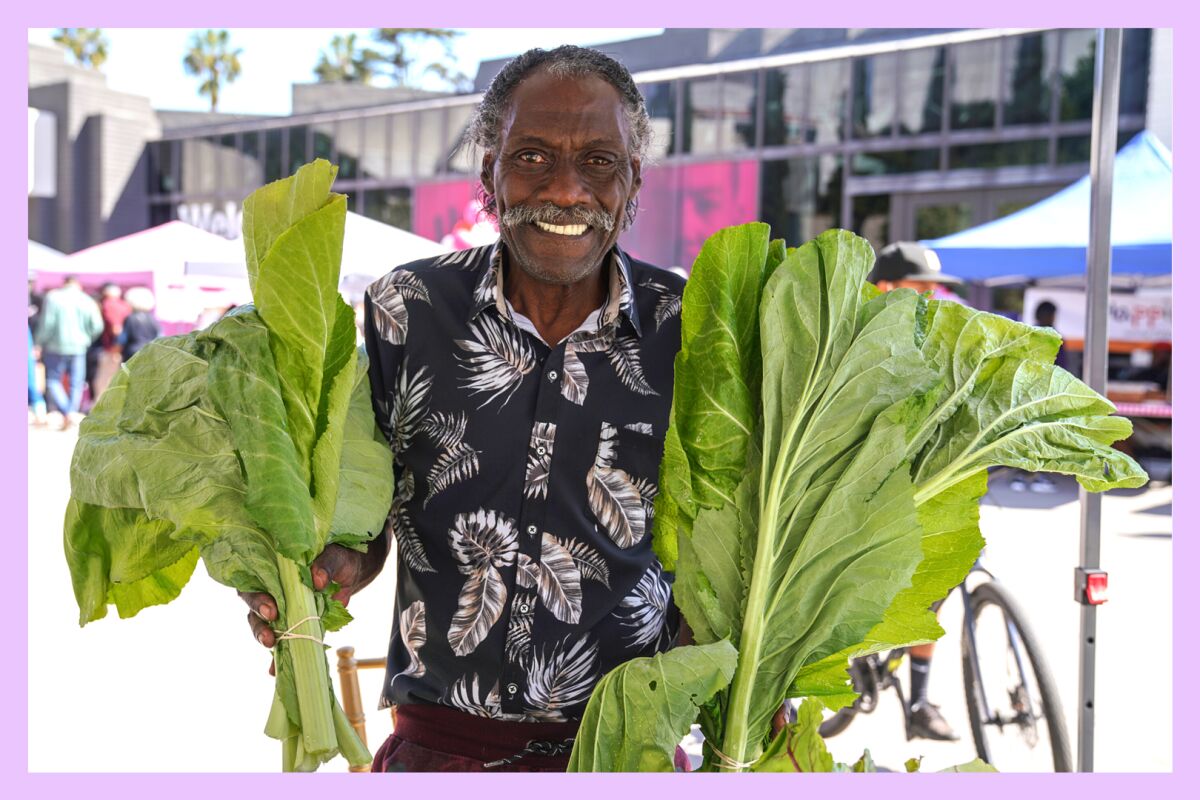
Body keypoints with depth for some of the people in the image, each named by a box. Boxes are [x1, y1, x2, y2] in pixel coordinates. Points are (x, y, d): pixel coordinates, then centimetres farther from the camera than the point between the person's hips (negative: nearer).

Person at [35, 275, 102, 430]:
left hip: (56, 347, -2)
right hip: (78, 348, 2)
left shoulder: (53, 298, -7)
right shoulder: (88, 301, 1)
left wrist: (39, 343, 1)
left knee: (53, 381, 6)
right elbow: (97, 326, 0)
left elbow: (46, 324, -11)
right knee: (76, 383, 10)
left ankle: (67, 413, -12)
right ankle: (73, 414, 5)